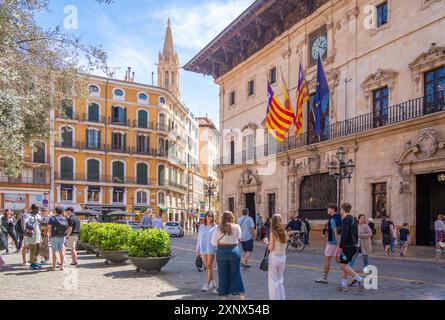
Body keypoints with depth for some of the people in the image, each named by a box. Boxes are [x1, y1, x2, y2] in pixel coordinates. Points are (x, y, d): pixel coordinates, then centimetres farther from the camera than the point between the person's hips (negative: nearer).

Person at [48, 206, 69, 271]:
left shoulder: (53, 218, -6)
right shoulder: (65, 219, 9)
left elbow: (49, 226, -16)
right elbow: (67, 228, 8)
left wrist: (50, 235, -5)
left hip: (55, 237, -4)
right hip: (62, 237, 4)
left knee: (54, 251, -1)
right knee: (61, 251, 9)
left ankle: (54, 267, -1)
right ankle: (61, 266, 11)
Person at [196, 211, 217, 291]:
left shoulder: (215, 227, -4)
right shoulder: (201, 227, 8)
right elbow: (199, 239, 12)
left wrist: (217, 250, -11)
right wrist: (197, 249, 10)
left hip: (211, 249, -4)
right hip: (203, 249, 4)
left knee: (209, 266, -3)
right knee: (207, 267, 10)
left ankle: (207, 284, 1)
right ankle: (212, 282, 22)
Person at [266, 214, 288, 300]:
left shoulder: (273, 233, -15)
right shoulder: (284, 232, 0)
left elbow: (271, 248, -14)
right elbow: (284, 246, 7)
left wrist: (267, 243, 4)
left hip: (274, 258, -5)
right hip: (282, 258, 5)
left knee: (273, 281, 6)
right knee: (280, 281, 18)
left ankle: (275, 298, 10)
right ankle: (282, 297, 22)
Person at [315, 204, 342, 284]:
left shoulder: (332, 219, -16)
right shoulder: (339, 218, 11)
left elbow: (336, 232, -22)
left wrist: (338, 244, -25)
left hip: (332, 242, -8)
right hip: (337, 242, 8)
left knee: (326, 259, 1)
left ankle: (324, 278, 7)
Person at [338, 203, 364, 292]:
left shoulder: (346, 219, -14)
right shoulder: (354, 219, 14)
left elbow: (344, 234, -21)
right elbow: (356, 234, 18)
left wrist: (340, 246, -18)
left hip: (347, 246, -9)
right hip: (353, 246, 9)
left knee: (343, 266, -6)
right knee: (344, 265, 14)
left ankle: (359, 279, -12)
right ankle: (344, 285, 15)